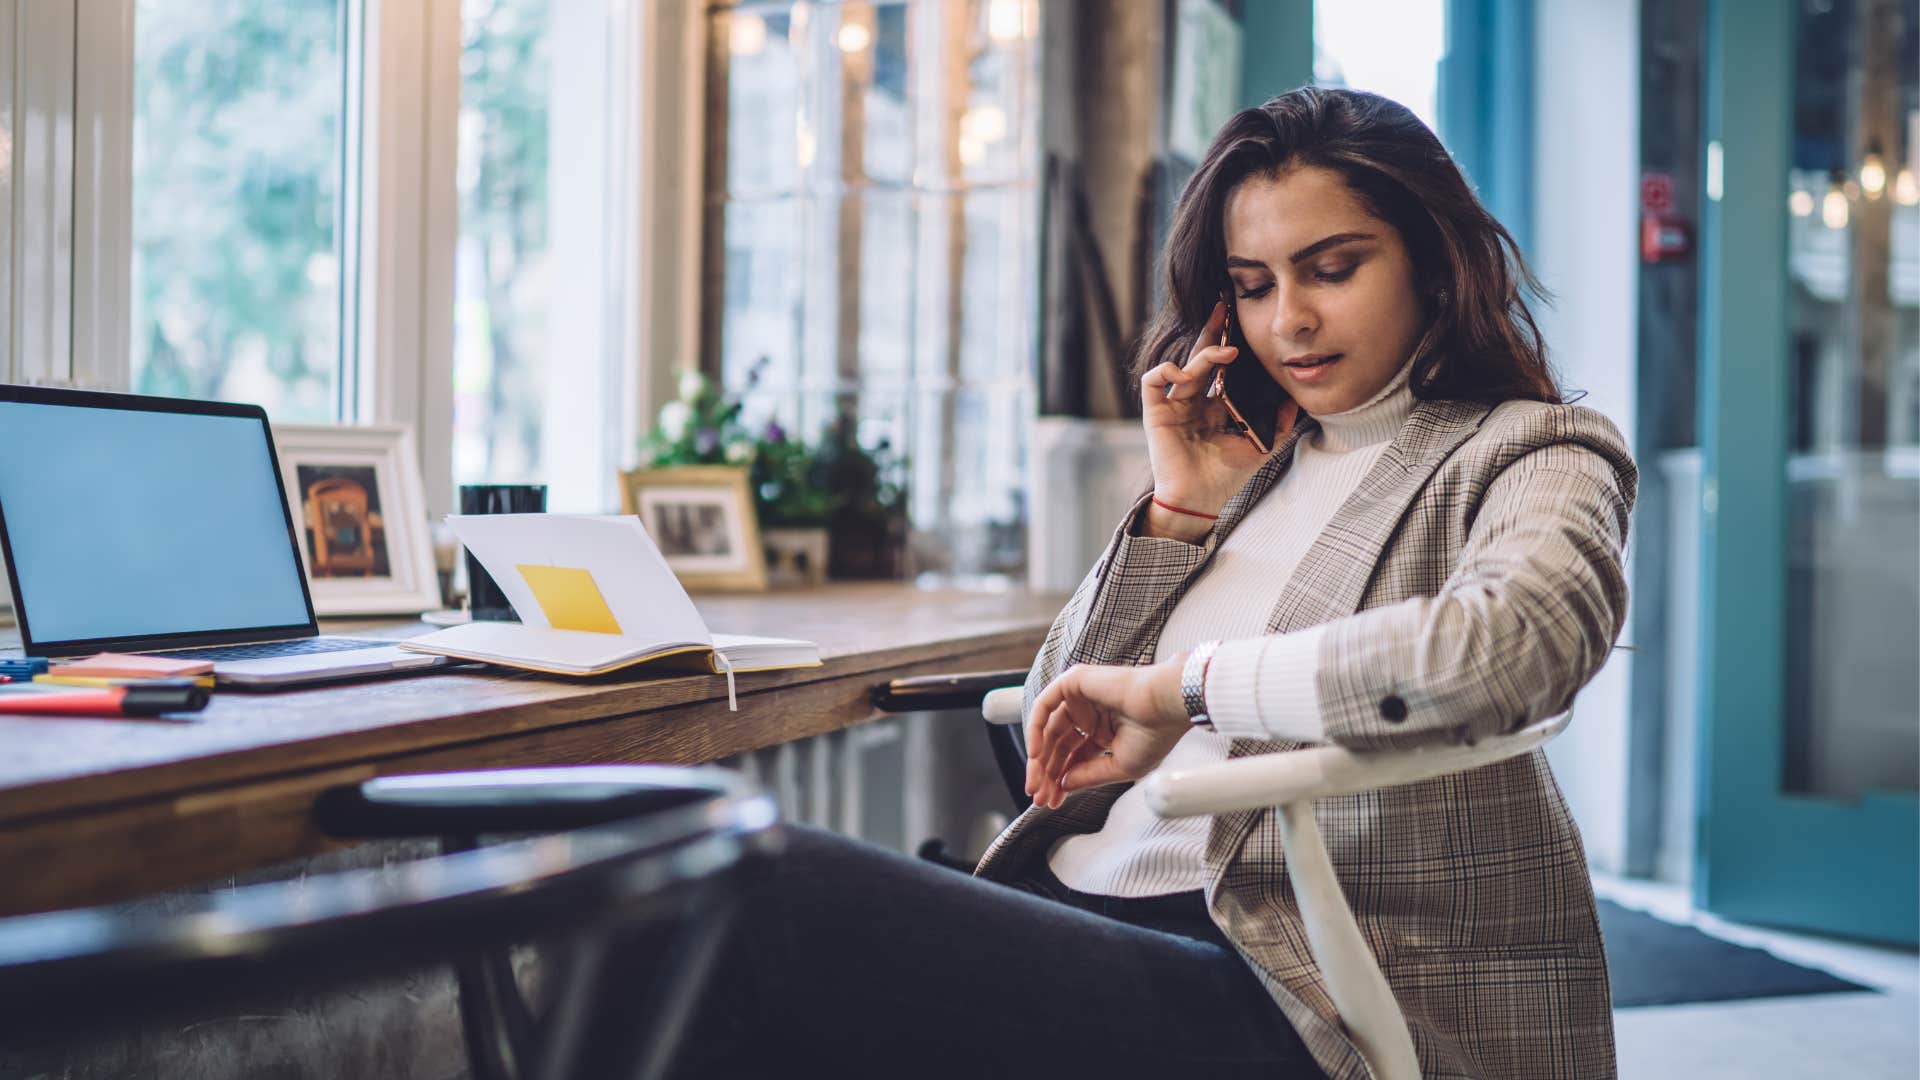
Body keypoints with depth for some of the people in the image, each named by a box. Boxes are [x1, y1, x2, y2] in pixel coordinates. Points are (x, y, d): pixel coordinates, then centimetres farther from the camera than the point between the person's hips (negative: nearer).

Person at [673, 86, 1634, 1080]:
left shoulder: (1527, 453, 5)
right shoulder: (1258, 458, 23)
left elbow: (1515, 637, -22)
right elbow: (1055, 726, 20)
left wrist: (1184, 686, -13)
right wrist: (1181, 509, 8)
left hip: (1288, 991, -6)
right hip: (1072, 905, 7)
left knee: (764, 897, -25)